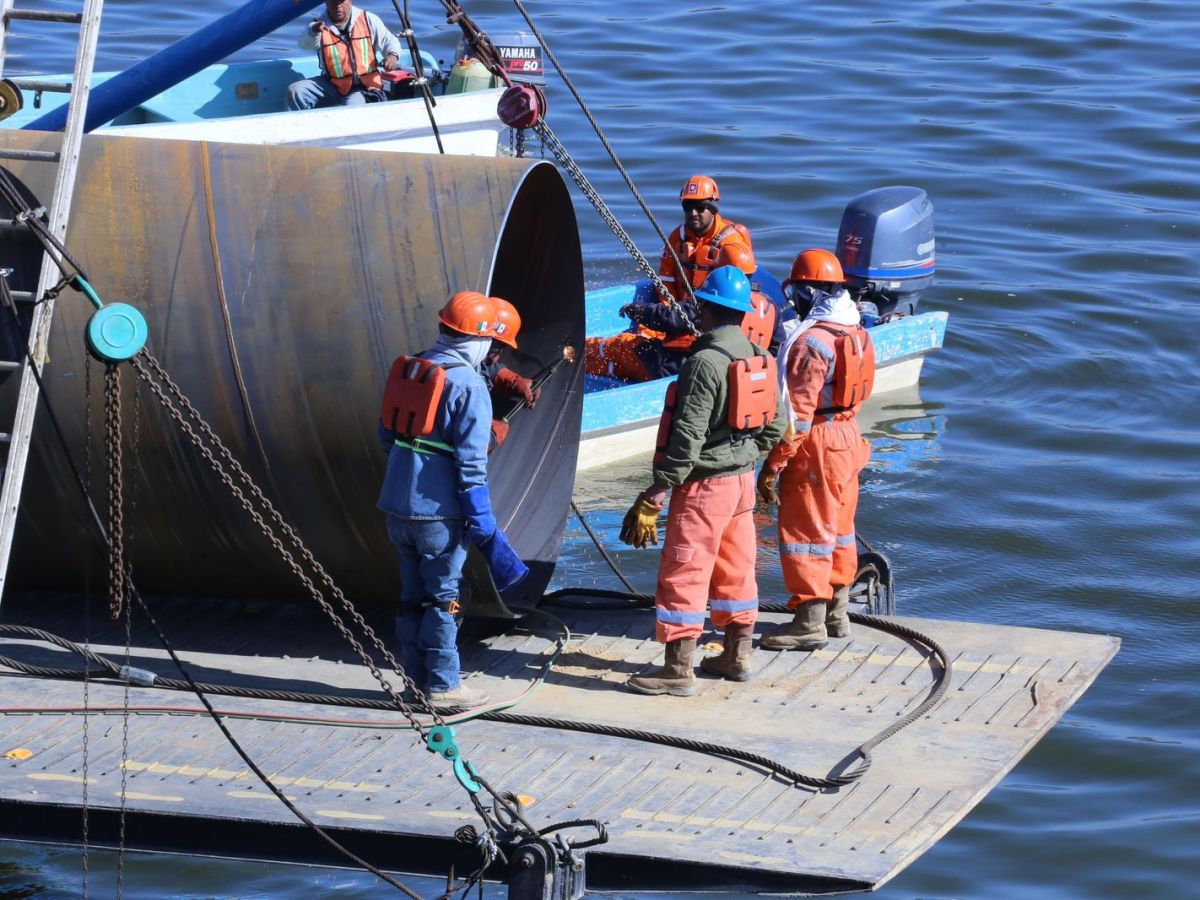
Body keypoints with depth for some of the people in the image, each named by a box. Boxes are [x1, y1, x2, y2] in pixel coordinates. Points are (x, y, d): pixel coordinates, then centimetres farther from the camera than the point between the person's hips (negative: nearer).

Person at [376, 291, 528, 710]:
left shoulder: (408, 370, 7)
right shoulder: (468, 386, -15)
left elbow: (387, 434, 17)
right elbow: (471, 462, -17)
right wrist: (482, 523, -13)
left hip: (397, 507, 7)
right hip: (438, 514, -7)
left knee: (412, 594, 16)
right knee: (442, 597, 3)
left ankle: (418, 677, 23)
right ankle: (443, 686, 8)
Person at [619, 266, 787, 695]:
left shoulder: (705, 362, -20)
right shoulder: (758, 358, 6)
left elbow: (687, 438, -22)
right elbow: (774, 424, 14)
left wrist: (656, 491, -18)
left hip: (705, 484, -9)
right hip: (742, 480, 9)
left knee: (683, 575, -4)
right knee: (735, 570, 18)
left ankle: (678, 671, -4)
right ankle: (737, 656, 27)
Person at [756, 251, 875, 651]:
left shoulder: (812, 341, -21)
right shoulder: (855, 332, 7)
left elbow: (798, 412, -22)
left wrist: (773, 465, -19)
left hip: (816, 445, -9)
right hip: (848, 438, 9)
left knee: (805, 533, -2)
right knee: (839, 531, 17)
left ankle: (810, 622, -1)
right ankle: (837, 614, 26)